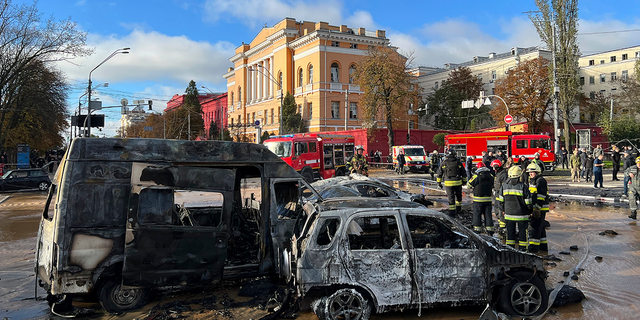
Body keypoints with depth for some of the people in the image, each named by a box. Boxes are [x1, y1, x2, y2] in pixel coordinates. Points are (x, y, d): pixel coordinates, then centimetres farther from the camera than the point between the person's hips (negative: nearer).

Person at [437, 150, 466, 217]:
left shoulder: (444, 163, 0)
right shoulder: (458, 162, -1)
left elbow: (439, 173, 2)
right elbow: (463, 173, 4)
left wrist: (439, 183, 10)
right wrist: (464, 181, 17)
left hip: (448, 183, -1)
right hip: (458, 182, 1)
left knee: (451, 198, 4)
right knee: (458, 195, 23)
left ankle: (452, 212, 0)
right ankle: (458, 209, 34)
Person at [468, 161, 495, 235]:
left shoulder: (476, 176, -14)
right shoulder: (491, 176, 2)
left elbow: (469, 185, -7)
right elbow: (493, 185, 16)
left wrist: (472, 188, 13)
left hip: (478, 199, -4)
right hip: (488, 199, 4)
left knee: (477, 214, 5)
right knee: (488, 214, 10)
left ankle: (477, 230, 9)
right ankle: (490, 230, 12)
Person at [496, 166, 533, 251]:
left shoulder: (504, 186, -2)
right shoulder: (523, 187, -13)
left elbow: (500, 201, 4)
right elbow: (528, 203, -9)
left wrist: (504, 210, 20)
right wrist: (530, 211, 9)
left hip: (508, 214, 3)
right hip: (522, 215, -3)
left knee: (510, 232, 14)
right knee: (522, 232, 9)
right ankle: (522, 250, 15)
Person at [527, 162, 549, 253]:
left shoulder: (541, 181, -13)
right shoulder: (532, 181, 17)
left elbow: (541, 196, -19)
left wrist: (537, 208, -23)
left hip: (540, 209, -10)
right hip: (534, 208, 10)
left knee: (535, 228, -9)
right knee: (540, 228, 16)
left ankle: (533, 247, -6)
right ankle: (543, 245, 25)